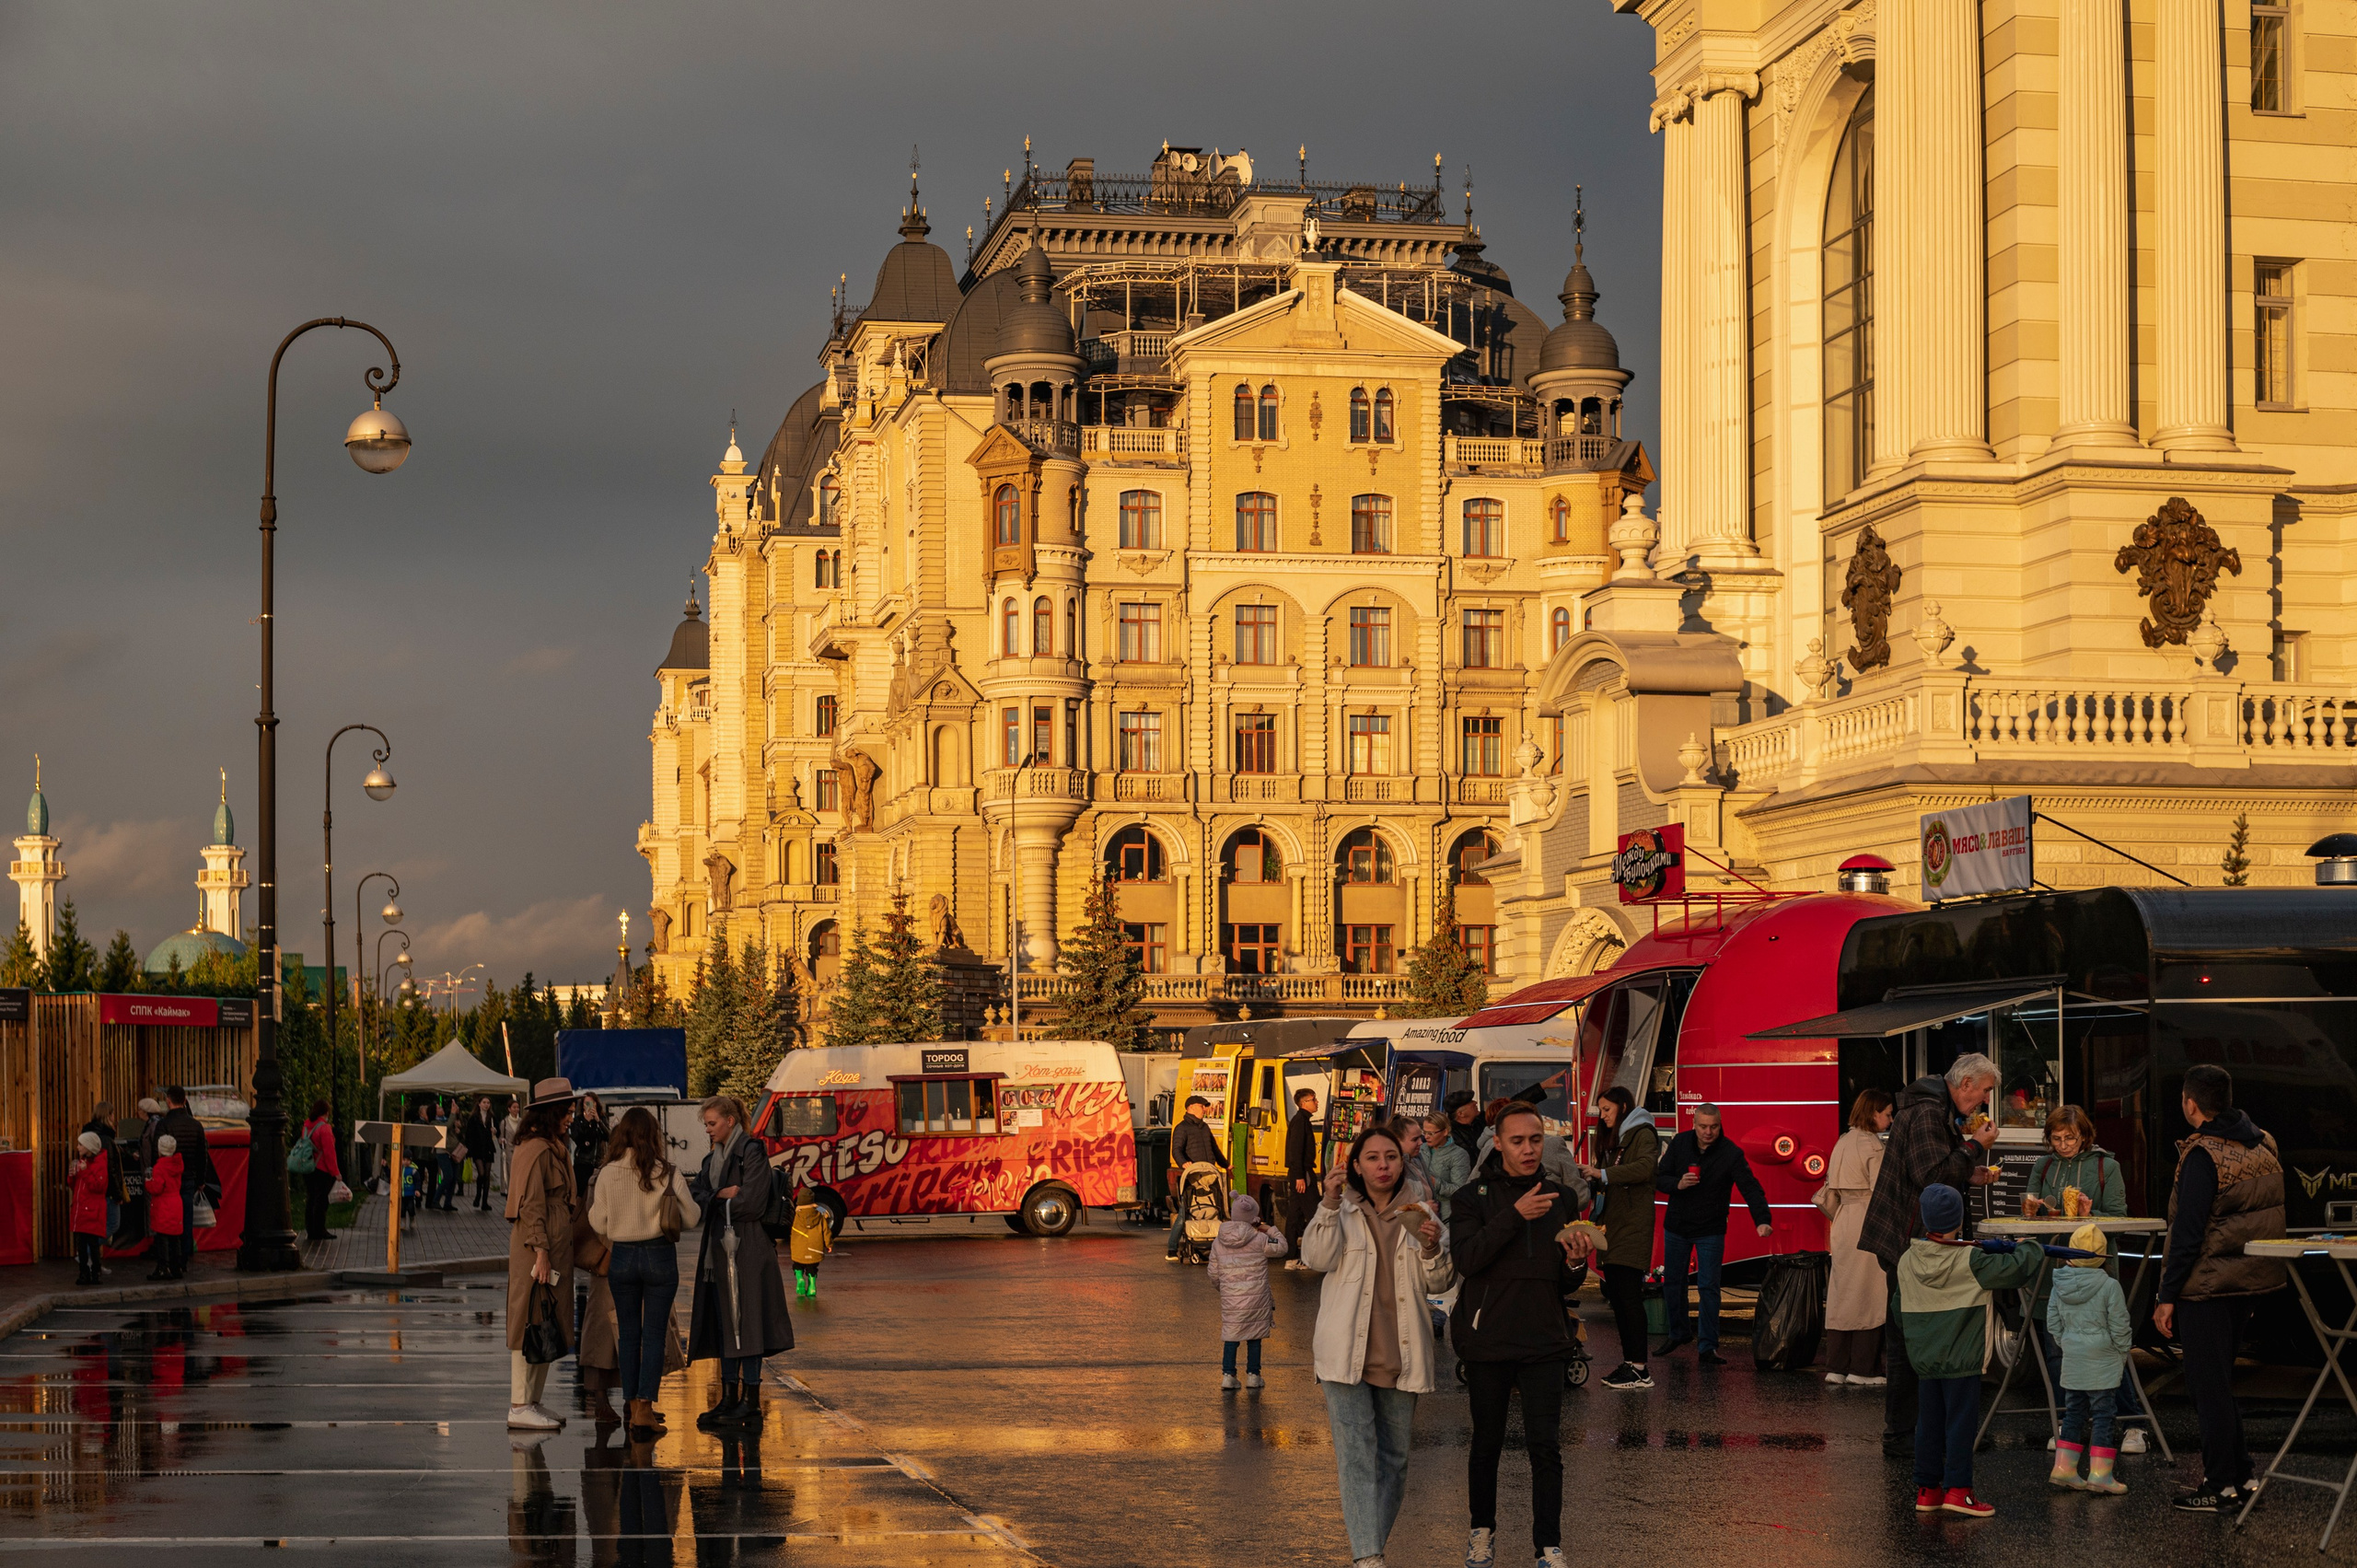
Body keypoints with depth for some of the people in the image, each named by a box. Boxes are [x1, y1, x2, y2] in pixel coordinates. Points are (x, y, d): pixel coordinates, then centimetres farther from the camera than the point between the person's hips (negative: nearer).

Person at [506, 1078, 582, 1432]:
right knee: (532, 1323, -7)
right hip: (537, 1245, -10)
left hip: (555, 1246, 10)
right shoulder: (536, 1149, -14)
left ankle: (532, 1402, 15)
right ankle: (520, 1407, -5)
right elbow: (532, 1205, -18)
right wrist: (541, 1252, -21)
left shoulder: (552, 1148, 18)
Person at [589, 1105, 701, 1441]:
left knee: (628, 1334, 13)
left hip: (622, 1257, 2)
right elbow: (690, 1216, -4)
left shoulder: (607, 1174, -6)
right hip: (659, 1256, -1)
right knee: (654, 1334, 3)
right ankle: (644, 1409, -5)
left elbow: (598, 1224, 0)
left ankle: (635, 1408, 18)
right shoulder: (667, 1173, -10)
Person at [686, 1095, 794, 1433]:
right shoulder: (715, 1157, 17)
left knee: (745, 1324, -8)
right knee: (724, 1325, 9)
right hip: (720, 1250, 9)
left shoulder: (751, 1152, -10)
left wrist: (715, 1201, -3)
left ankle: (751, 1405, -6)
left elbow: (751, 1204, -17)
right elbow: (697, 1194, 7)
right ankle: (730, 1398, 15)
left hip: (747, 1252, -9)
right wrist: (723, 1195, -11)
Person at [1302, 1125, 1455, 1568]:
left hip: (1399, 1356, 4)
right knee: (1356, 1453, -12)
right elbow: (1317, 1257, -13)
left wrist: (1432, 1249, -10)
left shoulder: (1416, 1215, 11)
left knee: (1393, 1458, 10)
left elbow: (1438, 1284, 10)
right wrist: (1328, 1205, -25)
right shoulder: (1342, 1211, 5)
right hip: (1347, 1353, -3)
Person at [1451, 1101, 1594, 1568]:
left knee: (1545, 1446, -5)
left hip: (1544, 1342, 1)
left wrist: (1574, 1259, -10)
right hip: (1488, 1340, -1)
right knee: (1487, 1443, 10)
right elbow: (1465, 1259, -19)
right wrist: (1515, 1216, -27)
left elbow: (1564, 1284, 13)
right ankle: (1482, 1530, 28)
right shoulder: (1473, 1196, -2)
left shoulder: (1562, 1197, 9)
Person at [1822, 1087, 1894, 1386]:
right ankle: (1862, 1370, -1)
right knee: (1870, 1297, -2)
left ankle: (1836, 1367, 11)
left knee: (1842, 1294, 10)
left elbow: (1829, 1196, 16)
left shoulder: (1843, 1142, 12)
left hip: (1843, 1225, 8)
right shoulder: (1873, 1146, -12)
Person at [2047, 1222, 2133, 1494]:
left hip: (2071, 1360, 5)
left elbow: (2053, 1324, 9)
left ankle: (2064, 1467, 15)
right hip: (2102, 1363, -5)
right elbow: (2119, 1327, -9)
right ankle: (2100, 1473, -4)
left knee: (2074, 1413, 15)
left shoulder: (2059, 1285, 2)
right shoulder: (2109, 1286, -13)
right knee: (2104, 1414, -1)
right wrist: (2123, 1353, 6)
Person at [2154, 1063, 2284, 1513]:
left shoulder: (2203, 1155, -17)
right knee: (2217, 1382, 19)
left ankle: (2221, 1486, 3)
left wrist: (2168, 1296, -13)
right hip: (2247, 1281, 8)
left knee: (2208, 1386, 0)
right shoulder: (2264, 1146, 7)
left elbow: (2188, 1231, -19)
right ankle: (2238, 1475, 21)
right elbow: (2269, 1216, 15)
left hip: (2205, 1287, -8)